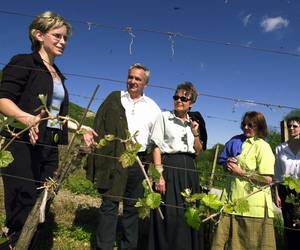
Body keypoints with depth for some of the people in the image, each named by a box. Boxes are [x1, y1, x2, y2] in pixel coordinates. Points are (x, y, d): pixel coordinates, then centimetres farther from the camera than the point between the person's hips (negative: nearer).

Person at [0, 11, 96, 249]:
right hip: (23, 145, -7)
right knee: (22, 211, -5)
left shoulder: (58, 74, 20)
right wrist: (28, 118, -29)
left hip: (50, 149, 7)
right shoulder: (22, 63, -1)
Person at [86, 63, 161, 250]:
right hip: (114, 158, -1)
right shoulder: (114, 98, 8)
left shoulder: (153, 107, 9)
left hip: (138, 161, 2)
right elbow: (99, 125, 3)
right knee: (109, 204, 1)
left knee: (132, 207, 11)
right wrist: (98, 155, -7)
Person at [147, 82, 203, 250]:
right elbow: (157, 148, -6)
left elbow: (198, 152, 14)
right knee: (169, 216, -3)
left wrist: (195, 134, -2)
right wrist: (159, 175, -15)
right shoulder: (164, 117, 0)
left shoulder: (193, 122, 15)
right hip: (170, 167, -5)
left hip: (189, 169, 5)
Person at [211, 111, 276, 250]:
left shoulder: (262, 146, -6)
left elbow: (267, 179, -14)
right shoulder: (236, 141, 11)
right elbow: (224, 161, 24)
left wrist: (241, 172, -13)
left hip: (252, 206, -5)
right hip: (232, 200, 6)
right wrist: (228, 164, 1)